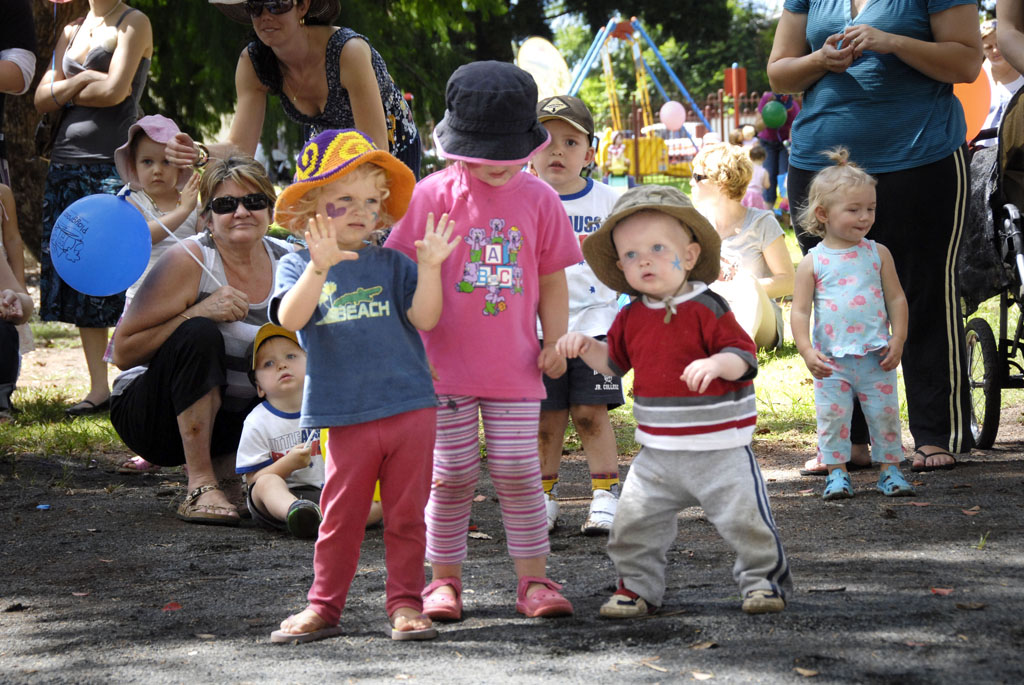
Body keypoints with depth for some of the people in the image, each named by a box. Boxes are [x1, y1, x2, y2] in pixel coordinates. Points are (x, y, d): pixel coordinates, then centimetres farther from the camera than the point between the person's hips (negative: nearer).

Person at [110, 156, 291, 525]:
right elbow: (124, 351, -19)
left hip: (235, 421, 5)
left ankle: (226, 467, 3)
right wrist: (199, 312, -30)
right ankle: (200, 487, -29)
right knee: (200, 334, -31)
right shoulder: (189, 261, -17)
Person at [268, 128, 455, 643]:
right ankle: (324, 607, 14)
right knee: (341, 517, 3)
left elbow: (424, 319, -3)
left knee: (407, 514, 5)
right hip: (348, 417, -1)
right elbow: (290, 318, -15)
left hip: (410, 407, 1)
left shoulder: (391, 263, 8)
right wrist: (320, 267, -29)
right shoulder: (299, 267, 4)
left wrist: (429, 268, -18)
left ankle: (405, 604, 14)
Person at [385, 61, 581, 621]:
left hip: (514, 365, 2)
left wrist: (555, 341, 4)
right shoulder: (436, 195, -5)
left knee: (518, 471, 3)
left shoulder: (538, 198, 3)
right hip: (448, 364, -2)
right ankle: (444, 580, 15)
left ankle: (534, 579, 11)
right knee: (453, 473, 4)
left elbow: (552, 279, 11)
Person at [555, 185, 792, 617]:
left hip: (719, 449, -4)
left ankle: (763, 578, 18)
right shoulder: (631, 317, 7)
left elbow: (743, 356, -15)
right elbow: (614, 361, 21)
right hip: (658, 454, 5)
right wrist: (585, 347, 4)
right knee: (634, 521, 0)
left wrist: (716, 363, -35)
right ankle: (637, 586, 17)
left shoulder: (707, 309, -10)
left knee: (744, 517, -2)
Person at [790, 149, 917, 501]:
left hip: (876, 357, 1)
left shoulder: (878, 254, 4)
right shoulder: (813, 262, -2)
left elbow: (896, 299, 6)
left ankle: (890, 469, 16)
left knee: (885, 414, 4)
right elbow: (800, 310, -3)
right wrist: (806, 351, -13)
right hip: (831, 360, -1)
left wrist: (897, 341, -3)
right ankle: (837, 473, 11)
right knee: (832, 418, -1)